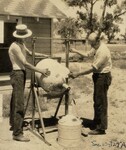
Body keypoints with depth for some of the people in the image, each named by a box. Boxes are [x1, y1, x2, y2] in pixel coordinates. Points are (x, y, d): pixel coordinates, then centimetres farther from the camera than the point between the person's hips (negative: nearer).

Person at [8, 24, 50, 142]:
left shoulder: (22, 44, 11)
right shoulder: (15, 47, -18)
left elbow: (28, 52, 32)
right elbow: (25, 63, -23)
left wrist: (41, 55, 26)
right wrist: (40, 71, -22)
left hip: (22, 73, 10)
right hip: (17, 74, -10)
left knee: (15, 100, 20)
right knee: (19, 103, -12)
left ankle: (13, 123, 36)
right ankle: (17, 133, -9)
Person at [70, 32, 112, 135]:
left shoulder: (102, 51, -25)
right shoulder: (97, 47, 5)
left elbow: (93, 68, -26)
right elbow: (87, 55, 18)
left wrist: (78, 74, -24)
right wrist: (76, 51, 6)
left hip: (103, 77, -10)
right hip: (98, 76, 10)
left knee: (100, 102, -4)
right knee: (97, 100, 18)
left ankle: (101, 128, 6)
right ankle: (96, 123, 31)